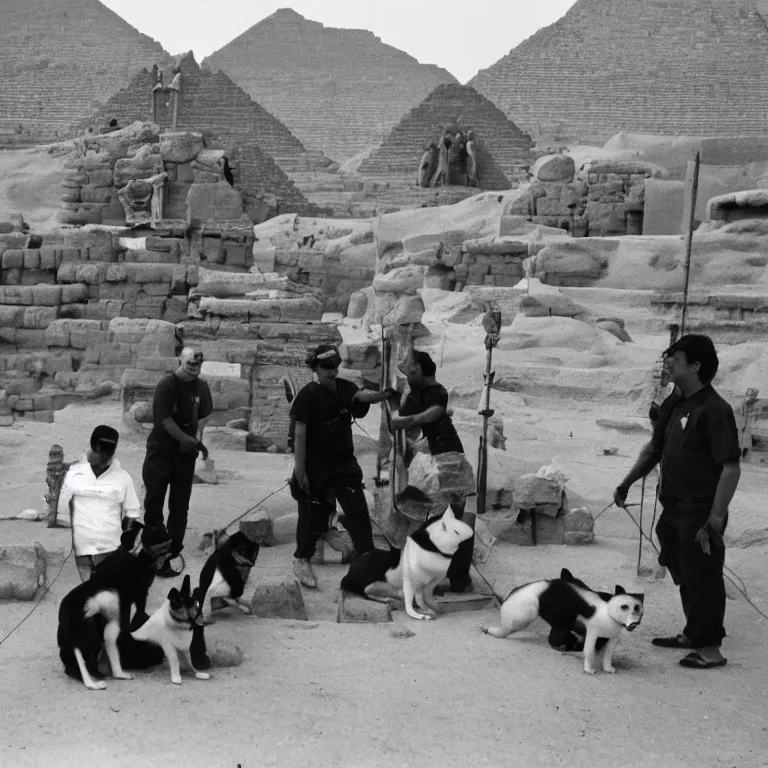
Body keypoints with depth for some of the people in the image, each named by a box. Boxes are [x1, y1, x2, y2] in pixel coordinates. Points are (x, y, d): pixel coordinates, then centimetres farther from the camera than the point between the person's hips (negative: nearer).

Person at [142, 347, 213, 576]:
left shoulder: (201, 387, 1)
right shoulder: (167, 384, -16)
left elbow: (204, 414, 14)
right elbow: (165, 419, -18)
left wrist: (198, 435, -3)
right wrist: (187, 439, -15)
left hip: (186, 453, 5)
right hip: (160, 451, -5)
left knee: (180, 506, 10)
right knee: (153, 503, -3)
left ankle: (173, 552, 20)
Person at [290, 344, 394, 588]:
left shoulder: (345, 388, 2)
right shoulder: (307, 395, -13)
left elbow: (363, 396, -16)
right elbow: (299, 434, -14)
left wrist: (381, 394, -39)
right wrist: (299, 470, -16)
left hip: (345, 463, 4)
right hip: (316, 467, -4)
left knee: (358, 512, 0)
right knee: (313, 515, 6)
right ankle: (302, 559, 27)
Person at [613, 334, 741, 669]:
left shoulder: (714, 410, -19)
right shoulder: (674, 404, 7)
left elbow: (731, 468, -22)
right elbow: (655, 448, 21)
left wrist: (715, 519, -25)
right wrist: (627, 482, 16)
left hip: (700, 514, -9)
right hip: (674, 509, 9)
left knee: (702, 577, 0)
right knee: (683, 573, 19)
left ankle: (710, 648, 10)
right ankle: (693, 633, 34)